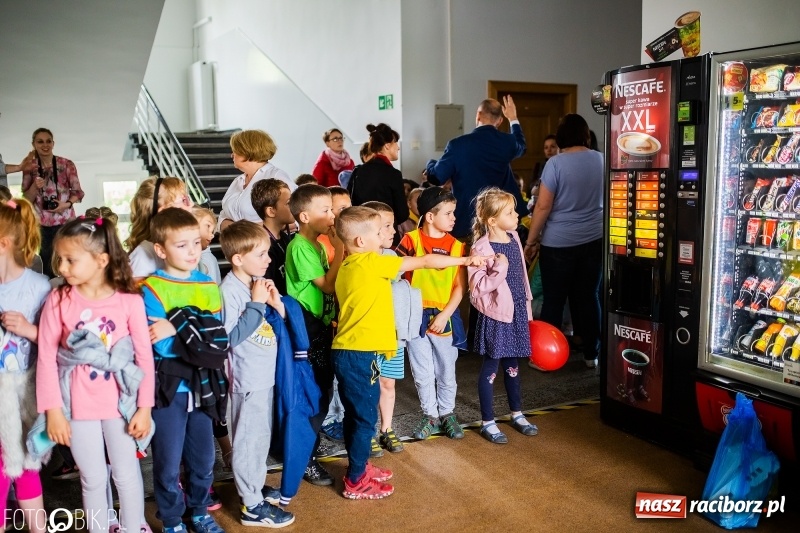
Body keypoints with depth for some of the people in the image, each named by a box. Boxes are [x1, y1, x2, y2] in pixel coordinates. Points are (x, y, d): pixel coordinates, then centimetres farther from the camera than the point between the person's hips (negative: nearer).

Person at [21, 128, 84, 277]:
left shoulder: (67, 164, -4)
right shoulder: (30, 168, 2)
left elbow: (77, 192, 0)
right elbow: (26, 199, 3)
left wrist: (67, 204, -18)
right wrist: (35, 186, -16)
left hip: (65, 222, -2)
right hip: (41, 225, 2)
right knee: (48, 267, 7)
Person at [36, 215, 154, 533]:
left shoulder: (129, 301, -11)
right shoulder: (58, 301, -8)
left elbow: (144, 356, -7)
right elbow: (46, 357, -6)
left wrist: (144, 408, -6)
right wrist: (53, 410, -9)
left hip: (120, 402, -1)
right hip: (78, 406, 1)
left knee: (127, 475, 13)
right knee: (93, 479, 15)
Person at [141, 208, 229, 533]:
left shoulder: (209, 287, 2)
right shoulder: (151, 290, -11)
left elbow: (219, 340, -8)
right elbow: (161, 347, -20)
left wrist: (178, 327, -18)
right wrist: (198, 334, -16)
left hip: (203, 386, 4)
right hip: (168, 386, -4)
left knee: (203, 458, 18)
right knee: (169, 463, 9)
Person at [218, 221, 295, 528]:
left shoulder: (259, 282, 2)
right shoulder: (230, 290, -20)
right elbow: (232, 336, -23)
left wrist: (276, 303, -10)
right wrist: (257, 303, -23)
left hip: (266, 374, 8)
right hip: (248, 378, -8)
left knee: (262, 437, 21)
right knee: (250, 440, 5)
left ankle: (256, 486, 38)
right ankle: (252, 506, 17)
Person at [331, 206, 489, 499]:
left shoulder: (346, 268, 11)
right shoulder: (372, 263, -14)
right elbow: (424, 262, -9)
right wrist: (465, 260, -1)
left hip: (346, 351, 9)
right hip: (360, 354, -9)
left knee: (356, 413, 20)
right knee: (365, 416, 3)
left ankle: (358, 466, 35)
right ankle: (356, 481, 14)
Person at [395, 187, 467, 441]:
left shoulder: (456, 245, -2)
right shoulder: (411, 240, -8)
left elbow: (460, 286, -3)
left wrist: (444, 316, -11)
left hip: (445, 317, 1)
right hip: (417, 316, -1)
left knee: (446, 370, 13)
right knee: (422, 372, 11)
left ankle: (447, 413, 32)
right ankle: (430, 414, 29)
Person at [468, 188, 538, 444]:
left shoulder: (514, 238, 5)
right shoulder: (482, 247, -18)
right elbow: (477, 287, -21)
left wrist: (526, 305, 17)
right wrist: (499, 269, -32)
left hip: (517, 311, 7)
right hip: (495, 314, -7)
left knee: (512, 365, 20)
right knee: (491, 368, 5)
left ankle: (517, 414, 35)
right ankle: (487, 422, 18)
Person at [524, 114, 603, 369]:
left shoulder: (556, 162, -11)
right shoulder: (600, 160, 5)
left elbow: (543, 206, -13)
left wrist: (531, 241, -4)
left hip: (558, 242, -4)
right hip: (594, 240, 4)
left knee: (553, 300, 4)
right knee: (589, 297, 12)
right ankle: (591, 354, 19)